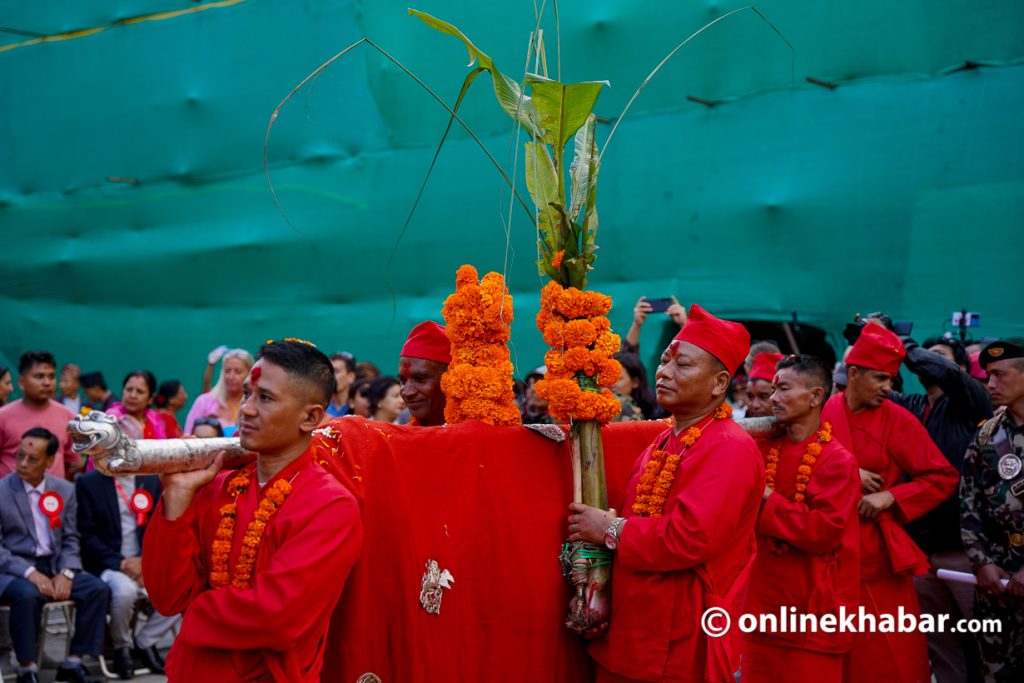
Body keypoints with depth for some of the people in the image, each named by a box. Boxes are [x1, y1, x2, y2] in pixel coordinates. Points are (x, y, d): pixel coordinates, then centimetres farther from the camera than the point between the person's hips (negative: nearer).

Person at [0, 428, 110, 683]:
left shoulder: (65, 490, 7)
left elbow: (70, 540, 9)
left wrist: (65, 572, -11)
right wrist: (30, 573, -21)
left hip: (53, 565, 4)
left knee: (97, 589, -18)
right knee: (27, 594, -36)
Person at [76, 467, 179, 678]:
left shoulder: (151, 480, 11)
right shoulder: (88, 483, 0)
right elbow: (87, 535, -6)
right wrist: (121, 563, -18)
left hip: (145, 563, 4)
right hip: (106, 566, -4)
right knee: (125, 589, -35)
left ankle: (144, 643, 2)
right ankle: (122, 647, -5)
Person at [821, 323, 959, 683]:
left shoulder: (898, 420, -5)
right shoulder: (822, 413, 1)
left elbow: (944, 478, -4)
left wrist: (890, 496, -15)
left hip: (877, 553, -2)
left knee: (889, 654, 1)